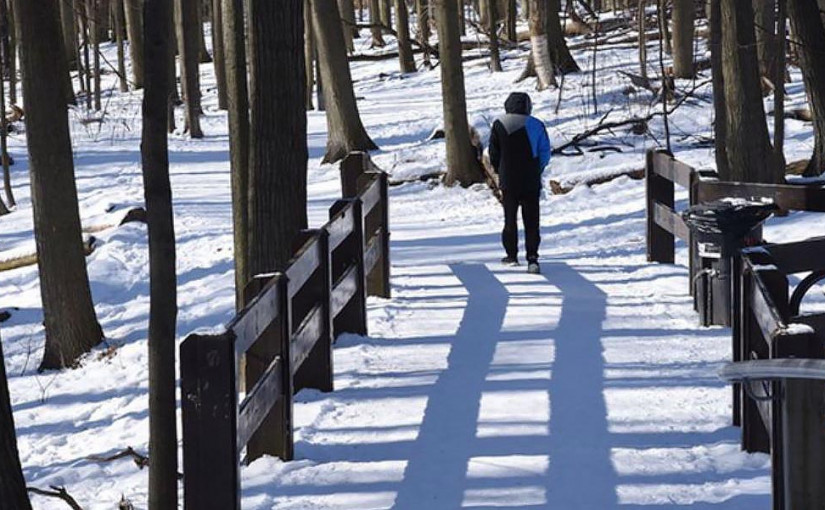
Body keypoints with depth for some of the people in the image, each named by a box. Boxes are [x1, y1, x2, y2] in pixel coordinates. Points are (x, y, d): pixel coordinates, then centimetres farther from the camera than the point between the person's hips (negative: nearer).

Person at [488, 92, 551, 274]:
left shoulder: (499, 124, -3)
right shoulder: (536, 125, -3)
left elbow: (493, 153, 0)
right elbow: (545, 153, 1)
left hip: (508, 182, 0)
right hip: (531, 182, 0)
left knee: (510, 218, 15)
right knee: (531, 220, 1)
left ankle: (512, 255, 21)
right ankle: (532, 258, -9)